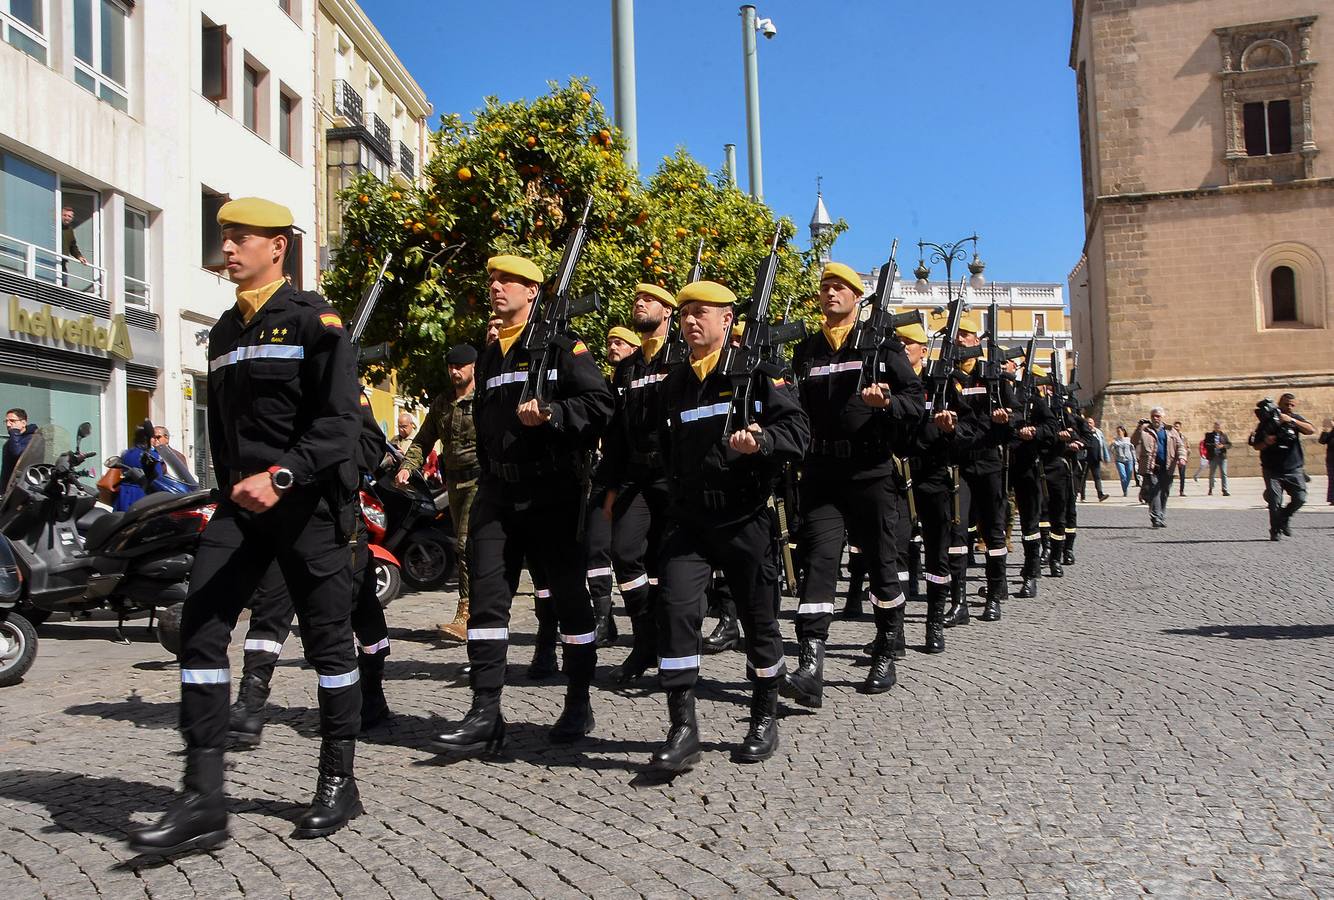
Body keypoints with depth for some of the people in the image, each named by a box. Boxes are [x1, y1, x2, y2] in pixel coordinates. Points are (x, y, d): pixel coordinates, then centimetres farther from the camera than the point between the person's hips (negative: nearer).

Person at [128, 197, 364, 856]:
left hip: (309, 503, -6)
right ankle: (203, 800, 1)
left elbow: (339, 422, -14)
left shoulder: (315, 321, -5)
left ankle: (339, 783, 18)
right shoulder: (224, 333, 18)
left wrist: (281, 477, -26)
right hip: (241, 504, 7)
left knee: (328, 642, 3)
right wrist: (232, 489, 19)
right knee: (200, 632, -5)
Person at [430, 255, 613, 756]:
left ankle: (578, 705, 19)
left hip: (553, 493, -6)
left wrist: (550, 413, -23)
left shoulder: (561, 346, -3)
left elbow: (599, 404, -11)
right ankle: (485, 714, 0)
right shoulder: (487, 357, 19)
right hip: (497, 493, 6)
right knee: (486, 597, -2)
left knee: (568, 597, 4)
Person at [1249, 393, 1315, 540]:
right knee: (1275, 502, -7)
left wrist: (1292, 420, -22)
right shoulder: (1267, 423, 2)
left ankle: (1285, 518, 20)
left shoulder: (1296, 419, 7)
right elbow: (1256, 446, 5)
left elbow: (1311, 430, -12)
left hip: (1294, 469, 2)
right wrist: (1266, 442, -17)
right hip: (1273, 471, -2)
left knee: (1300, 498, -7)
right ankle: (1275, 530, 8)